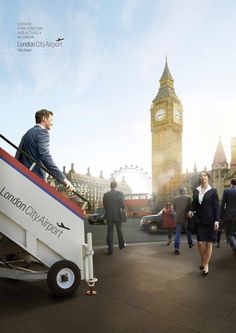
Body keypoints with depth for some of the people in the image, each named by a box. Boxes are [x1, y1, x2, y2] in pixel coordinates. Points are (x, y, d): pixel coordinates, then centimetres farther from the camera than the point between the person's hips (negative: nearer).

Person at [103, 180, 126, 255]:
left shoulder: (105, 195, -3)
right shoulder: (120, 193, -10)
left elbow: (104, 206, 1)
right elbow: (122, 205, -9)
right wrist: (123, 211, 10)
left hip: (109, 216, 1)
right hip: (118, 215, -1)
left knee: (110, 232, 5)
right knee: (119, 230, 18)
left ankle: (110, 249, 4)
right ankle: (121, 244, 34)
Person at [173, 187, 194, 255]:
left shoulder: (175, 198, 1)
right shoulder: (188, 197, -8)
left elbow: (174, 209, 7)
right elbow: (191, 207, -9)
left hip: (178, 218, 2)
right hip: (186, 218, -2)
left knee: (178, 233, 2)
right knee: (188, 231, 20)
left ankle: (176, 248, -8)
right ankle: (190, 243, 40)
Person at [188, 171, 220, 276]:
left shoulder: (213, 191, -4)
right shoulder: (196, 191, 6)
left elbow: (217, 207, -5)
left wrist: (216, 220, -12)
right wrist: (191, 211, -7)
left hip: (210, 221, -2)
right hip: (199, 220, 2)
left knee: (209, 243, 5)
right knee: (200, 242, -2)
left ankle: (206, 264, 20)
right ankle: (202, 260, 25)